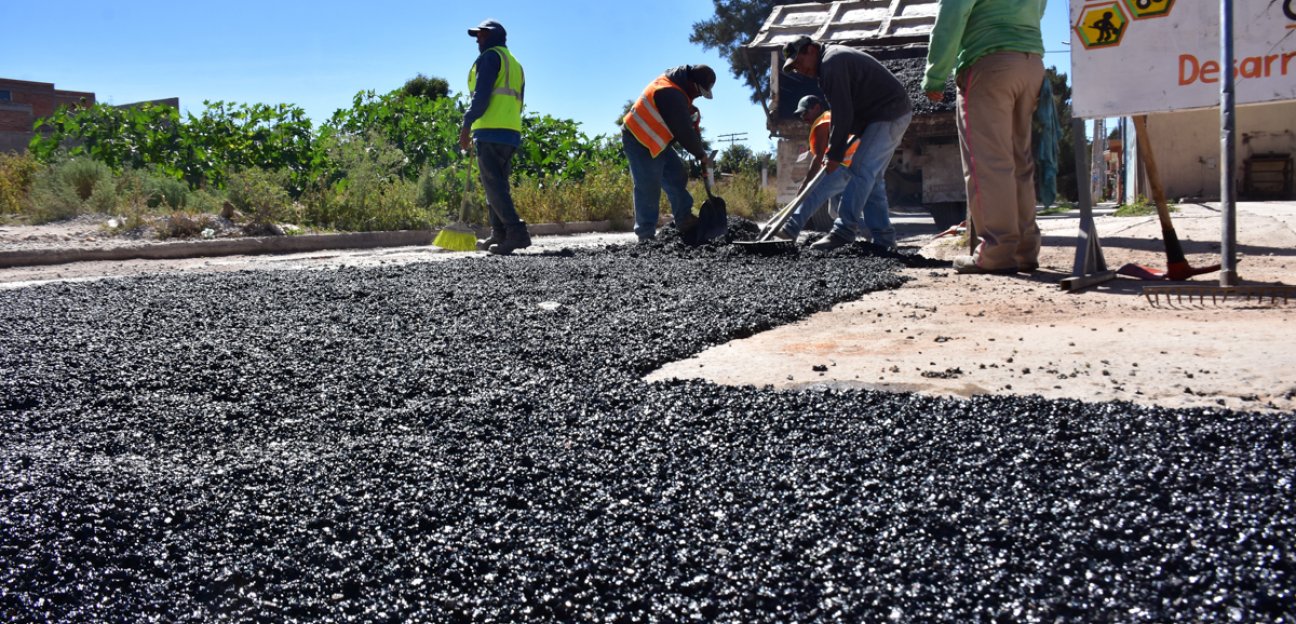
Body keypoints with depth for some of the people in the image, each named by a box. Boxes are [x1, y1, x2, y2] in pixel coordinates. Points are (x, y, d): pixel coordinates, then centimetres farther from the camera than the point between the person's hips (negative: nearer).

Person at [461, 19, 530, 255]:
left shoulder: (490, 57, -1)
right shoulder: (515, 64, 25)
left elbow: (481, 95, -12)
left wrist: (467, 124, -10)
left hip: (491, 130, -9)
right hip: (512, 132, 9)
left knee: (493, 185, -11)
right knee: (499, 185, 13)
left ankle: (516, 231, -22)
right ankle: (499, 235, 11)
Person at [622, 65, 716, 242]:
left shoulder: (674, 84, 6)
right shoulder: (671, 95, -27)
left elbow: (683, 123, 18)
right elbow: (683, 131, -22)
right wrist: (701, 155, -10)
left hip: (656, 142, 10)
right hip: (639, 142, -10)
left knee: (677, 175, 10)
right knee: (649, 189, -10)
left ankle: (684, 221, 17)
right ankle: (646, 235, -4)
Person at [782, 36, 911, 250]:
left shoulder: (832, 63, -18)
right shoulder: (836, 58, 16)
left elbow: (843, 114, -21)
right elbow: (841, 112, 18)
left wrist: (834, 155, -15)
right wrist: (833, 150, 13)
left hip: (888, 115, -11)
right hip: (892, 114, 11)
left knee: (860, 170, -16)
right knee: (872, 177, 10)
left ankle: (844, 230, -18)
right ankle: (883, 238, 12)